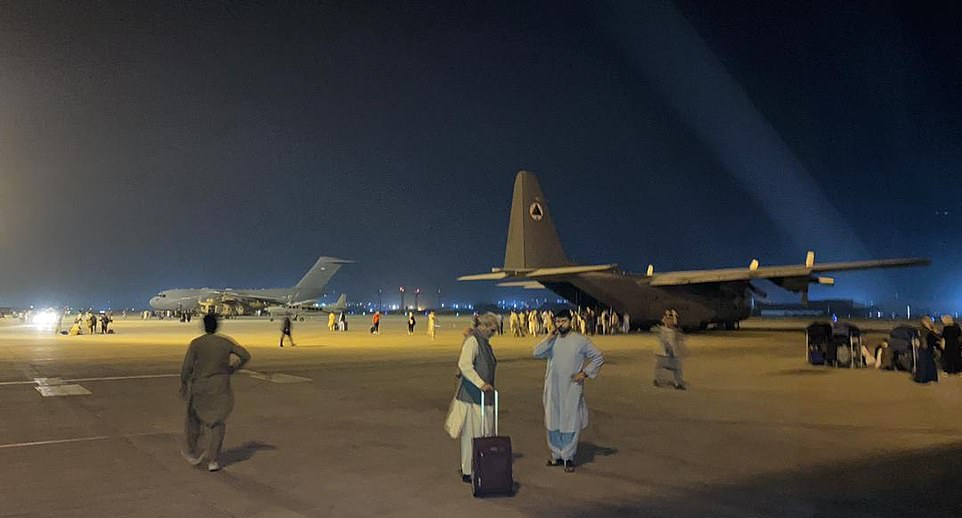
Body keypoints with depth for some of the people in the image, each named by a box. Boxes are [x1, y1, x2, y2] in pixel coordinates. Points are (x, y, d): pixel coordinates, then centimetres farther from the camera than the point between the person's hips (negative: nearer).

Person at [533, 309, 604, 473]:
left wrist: (585, 373, -6)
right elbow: (537, 353, -11)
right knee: (553, 423, 10)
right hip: (552, 390, 3)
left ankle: (568, 457, 12)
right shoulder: (551, 340, 4)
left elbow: (598, 357, 1)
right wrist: (550, 338, -18)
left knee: (571, 424, 0)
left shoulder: (580, 340, -4)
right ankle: (556, 455, 24)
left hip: (572, 390, -3)